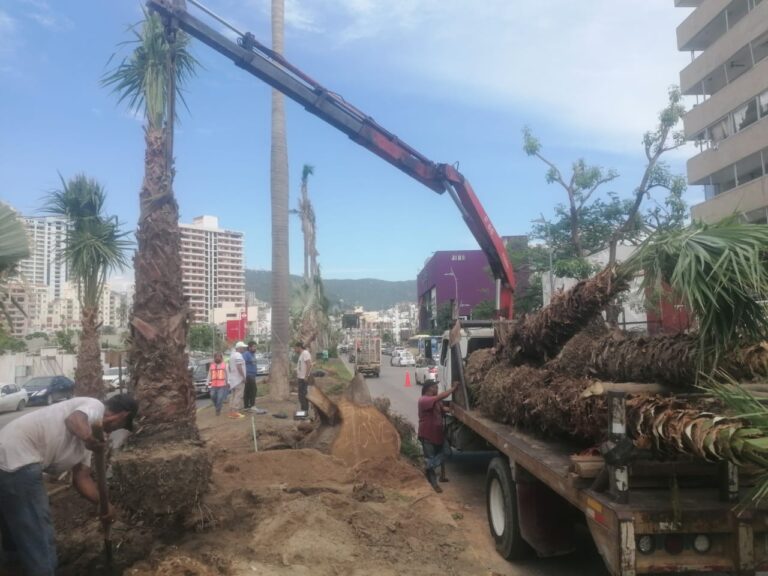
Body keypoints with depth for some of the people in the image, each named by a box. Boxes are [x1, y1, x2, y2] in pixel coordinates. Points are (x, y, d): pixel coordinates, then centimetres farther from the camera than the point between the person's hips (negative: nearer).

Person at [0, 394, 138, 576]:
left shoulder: (86, 438, 21)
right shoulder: (95, 406, -6)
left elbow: (81, 478, 19)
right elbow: (73, 419, -30)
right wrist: (89, 438, -47)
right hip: (17, 458, -11)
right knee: (39, 539, -1)